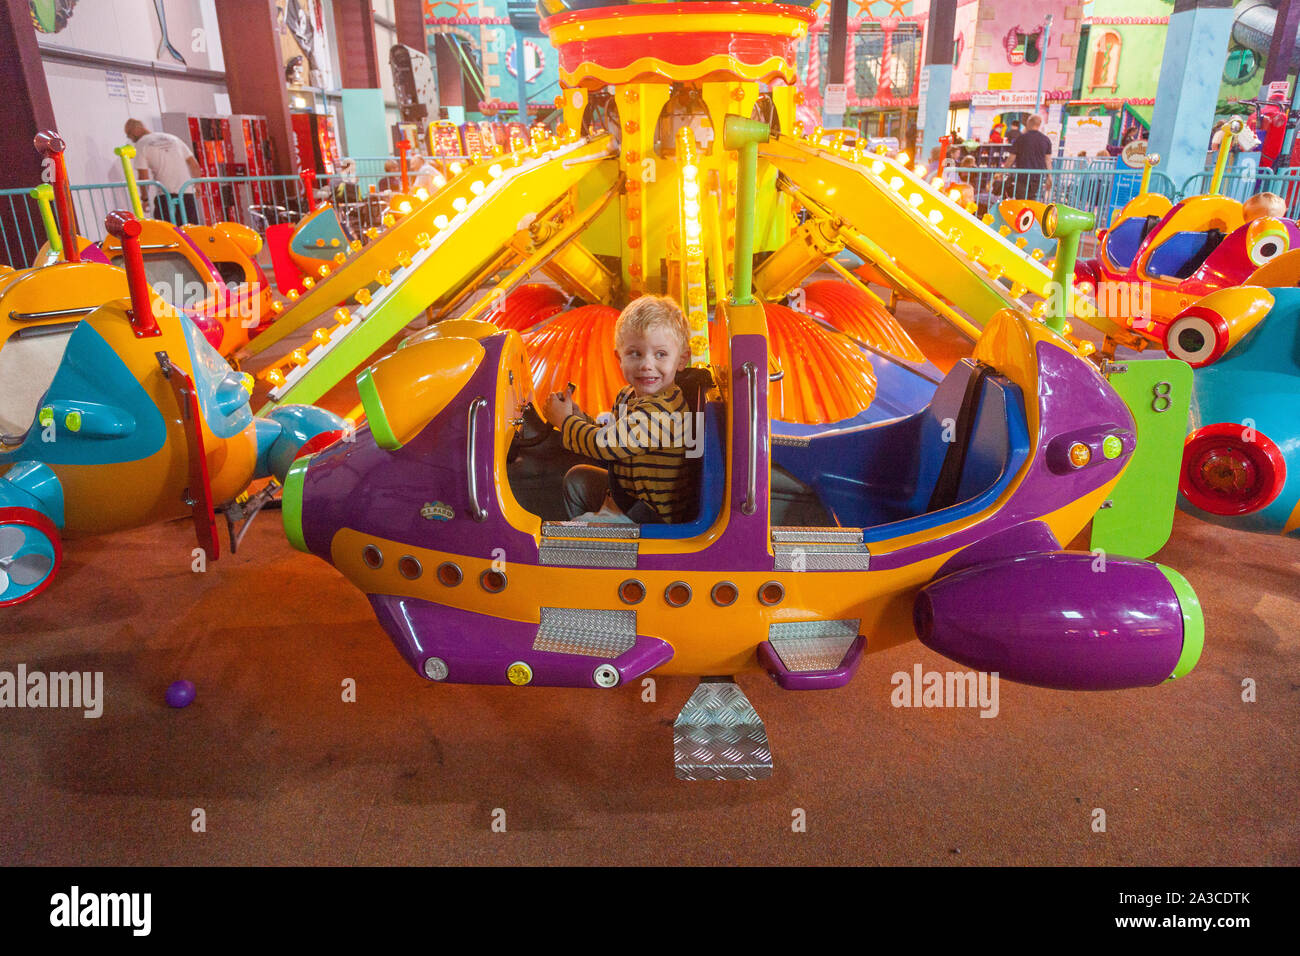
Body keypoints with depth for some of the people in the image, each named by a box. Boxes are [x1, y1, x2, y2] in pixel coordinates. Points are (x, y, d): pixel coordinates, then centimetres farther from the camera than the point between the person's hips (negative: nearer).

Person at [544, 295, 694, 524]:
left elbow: (604, 444, -30)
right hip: (627, 492, 11)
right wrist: (578, 416, -4)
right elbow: (611, 434, 14)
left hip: (651, 517, -10)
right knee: (576, 478, 27)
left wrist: (564, 420, -12)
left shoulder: (661, 410, -33)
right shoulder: (628, 395, 1)